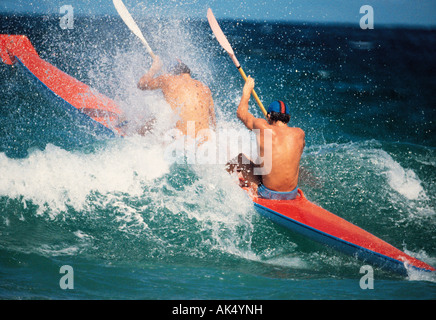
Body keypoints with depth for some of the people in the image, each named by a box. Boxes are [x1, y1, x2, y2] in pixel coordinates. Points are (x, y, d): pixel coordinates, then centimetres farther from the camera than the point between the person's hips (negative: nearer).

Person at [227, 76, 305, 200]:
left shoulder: (264, 128, -14)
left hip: (268, 194, -4)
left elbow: (241, 113, 7)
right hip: (292, 195, 4)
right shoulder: (299, 134, -3)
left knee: (240, 159, 16)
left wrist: (247, 91, 23)